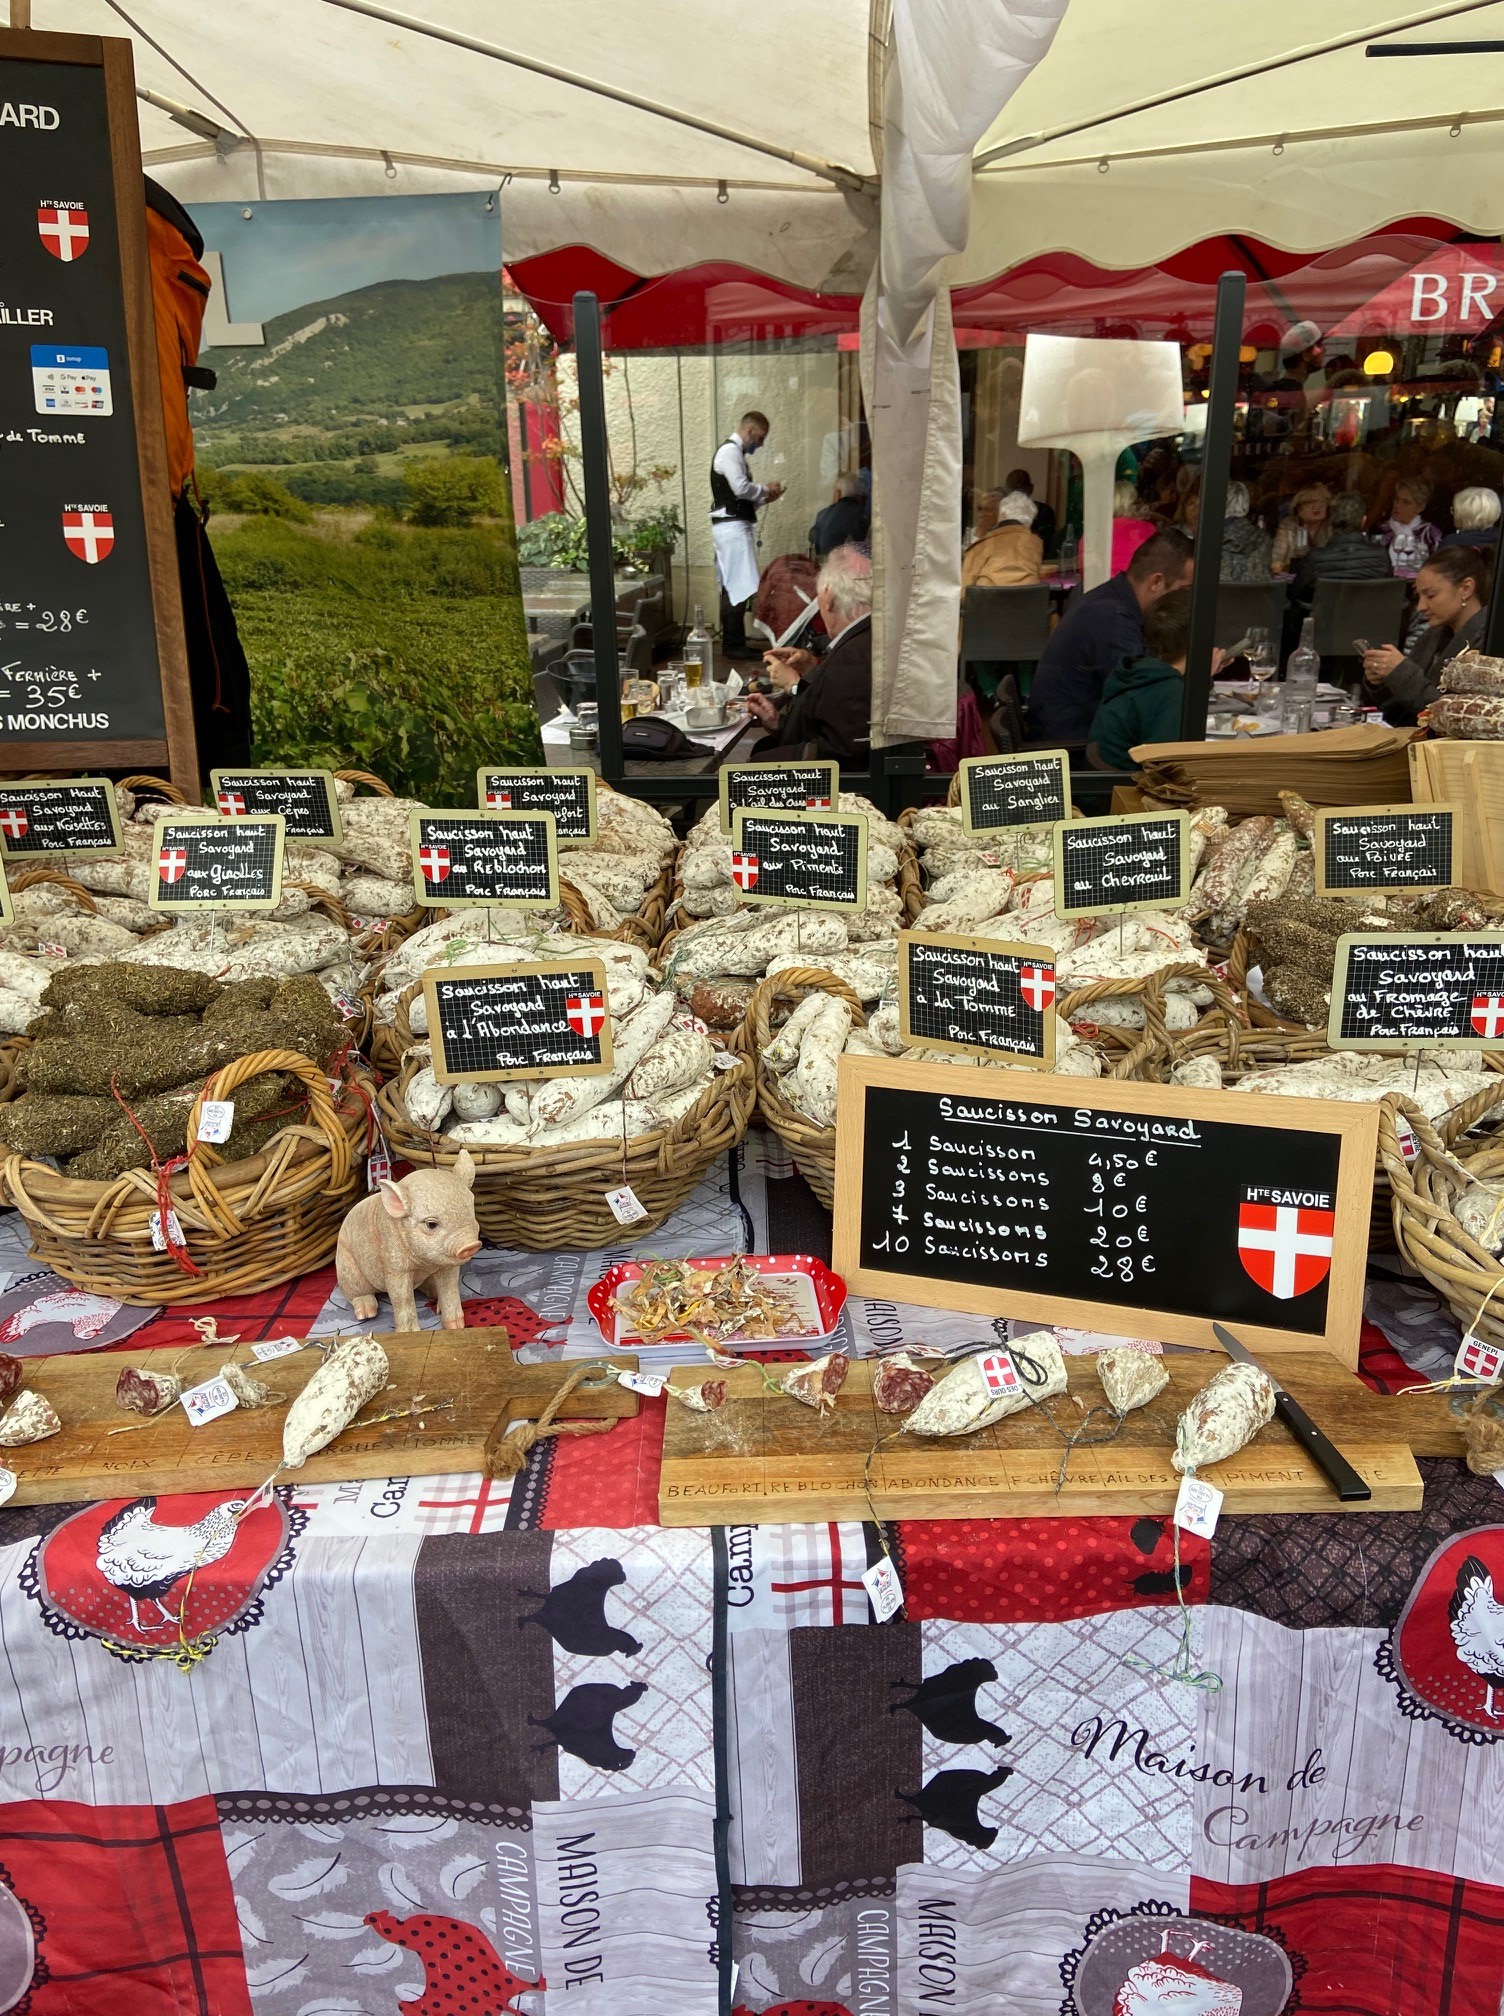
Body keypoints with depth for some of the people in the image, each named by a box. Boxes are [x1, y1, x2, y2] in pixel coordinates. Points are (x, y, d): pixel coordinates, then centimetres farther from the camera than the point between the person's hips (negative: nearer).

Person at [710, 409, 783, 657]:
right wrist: (765, 488, -4)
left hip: (737, 525, 10)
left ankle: (734, 643, 13)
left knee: (734, 588, 10)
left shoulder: (735, 452, 23)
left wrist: (764, 499, 12)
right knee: (738, 587, -12)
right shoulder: (730, 451, -9)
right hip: (731, 526, -10)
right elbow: (741, 488, -20)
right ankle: (733, 645, -10)